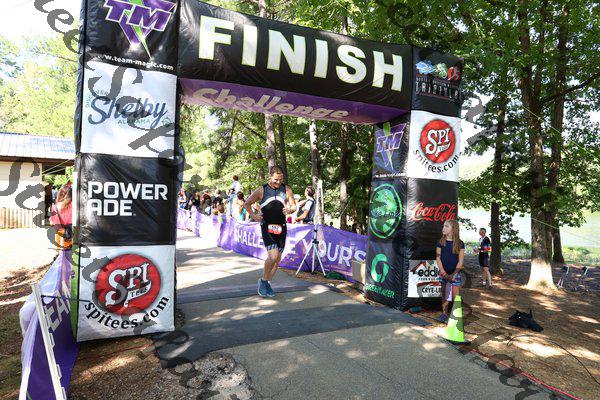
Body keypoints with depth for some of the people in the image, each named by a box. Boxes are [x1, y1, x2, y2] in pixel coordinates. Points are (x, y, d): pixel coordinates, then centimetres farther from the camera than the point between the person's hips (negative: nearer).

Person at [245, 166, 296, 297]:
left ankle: (267, 283, 26)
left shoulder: (286, 189, 5)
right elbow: (247, 204, 6)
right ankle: (263, 280, 7)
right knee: (273, 256, -17)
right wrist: (253, 215, -12)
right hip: (267, 227, -4)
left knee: (278, 258, 8)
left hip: (281, 227, 4)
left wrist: (289, 210, -12)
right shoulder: (262, 190, -2)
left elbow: (294, 206, 12)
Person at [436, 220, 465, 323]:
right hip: (444, 273, 2)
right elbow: (438, 258, 0)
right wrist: (443, 273, -8)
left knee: (455, 296, 2)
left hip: (455, 273, -2)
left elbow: (460, 261, -6)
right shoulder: (441, 242, 1)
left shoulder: (460, 243, -4)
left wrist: (453, 274, -12)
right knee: (444, 294, 9)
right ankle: (444, 313, 20)